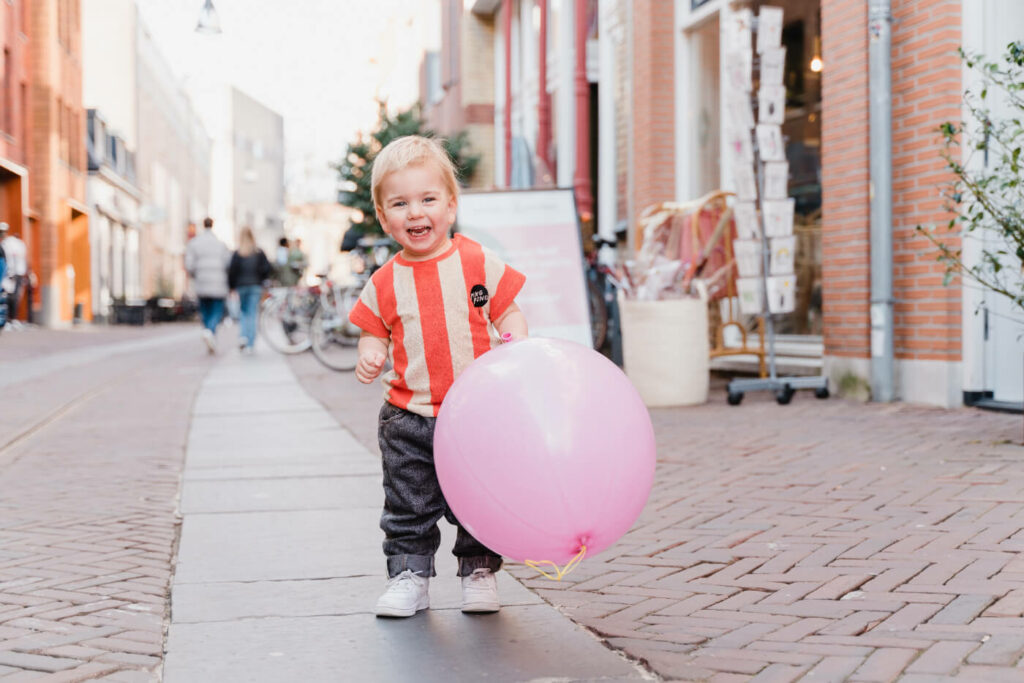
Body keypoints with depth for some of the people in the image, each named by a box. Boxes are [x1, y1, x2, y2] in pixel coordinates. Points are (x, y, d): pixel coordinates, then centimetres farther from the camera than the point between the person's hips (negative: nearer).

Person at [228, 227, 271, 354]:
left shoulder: (237, 254, -4)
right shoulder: (259, 252, 2)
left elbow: (232, 270, -8)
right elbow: (267, 268, -2)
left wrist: (231, 286, 1)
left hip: (241, 286, -1)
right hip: (256, 286, 1)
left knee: (243, 311, 15)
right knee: (252, 314, 1)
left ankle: (242, 335, -9)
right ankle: (250, 345, -3)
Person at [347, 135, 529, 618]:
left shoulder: (478, 263, -3)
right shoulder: (384, 284, 1)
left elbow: (510, 312, 3)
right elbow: (374, 332, 10)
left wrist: (517, 346, -15)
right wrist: (370, 355, -12)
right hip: (409, 418, 1)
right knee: (408, 505, 6)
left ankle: (479, 571, 24)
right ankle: (409, 575, 19)